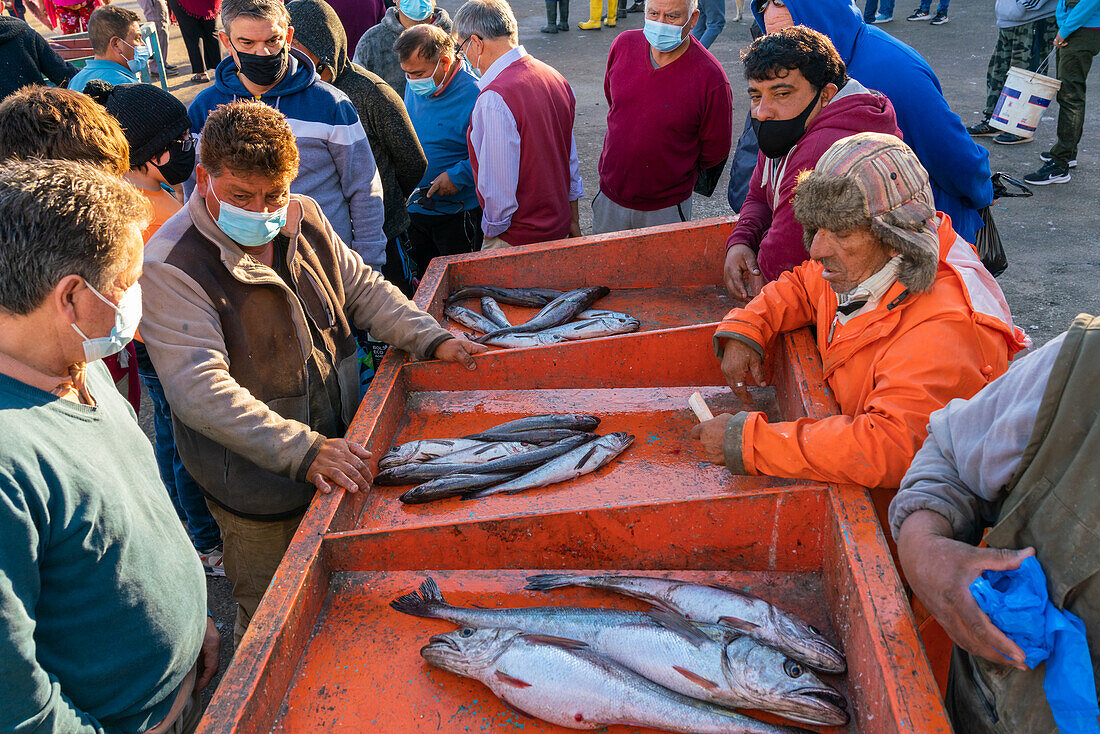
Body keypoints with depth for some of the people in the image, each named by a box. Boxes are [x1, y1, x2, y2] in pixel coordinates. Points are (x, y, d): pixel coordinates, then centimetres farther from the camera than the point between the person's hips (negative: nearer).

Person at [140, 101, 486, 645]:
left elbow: (361, 288, 11)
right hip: (258, 487, -6)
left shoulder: (303, 218, 0)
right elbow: (200, 391, -28)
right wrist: (303, 451, -35)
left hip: (338, 451, 6)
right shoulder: (171, 267, -22)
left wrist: (430, 338, -3)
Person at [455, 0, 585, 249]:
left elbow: (499, 185, -23)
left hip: (519, 238, -8)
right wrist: (573, 220, 20)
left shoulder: (494, 100, -24)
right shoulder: (554, 77, 4)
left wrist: (492, 232, -6)